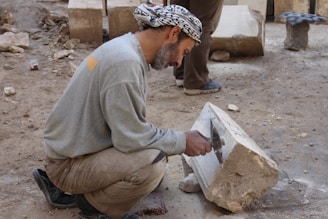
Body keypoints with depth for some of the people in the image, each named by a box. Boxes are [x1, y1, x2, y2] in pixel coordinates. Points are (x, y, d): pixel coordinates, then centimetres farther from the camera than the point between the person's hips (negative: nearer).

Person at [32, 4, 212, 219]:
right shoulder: (124, 61, -27)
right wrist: (182, 141, -14)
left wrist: (175, 140, 6)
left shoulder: (126, 49, 5)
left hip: (81, 148, 10)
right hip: (69, 163, -10)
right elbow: (130, 137, -25)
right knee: (151, 166, -28)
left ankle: (69, 188, 18)